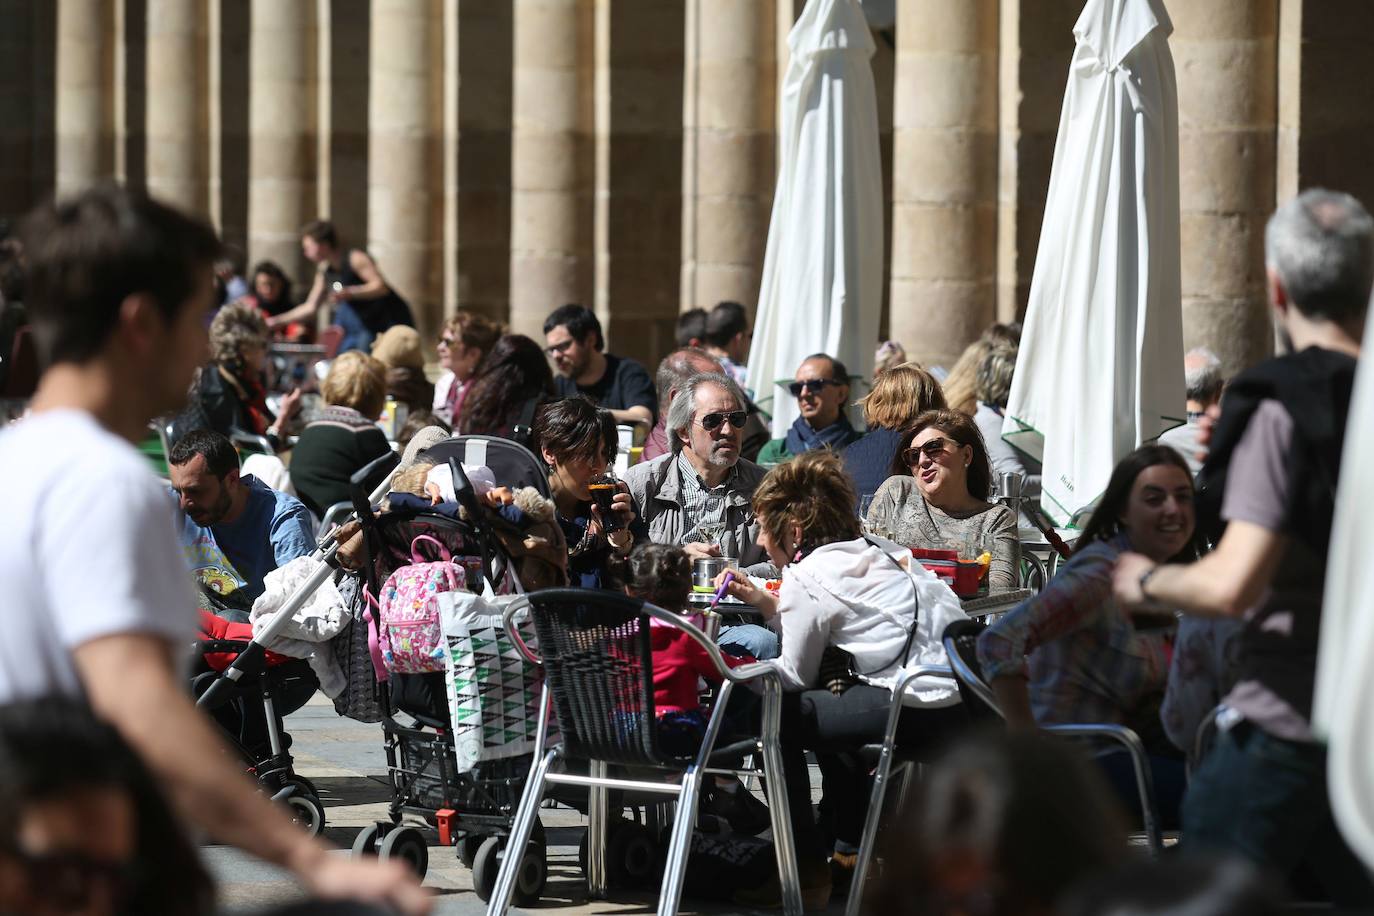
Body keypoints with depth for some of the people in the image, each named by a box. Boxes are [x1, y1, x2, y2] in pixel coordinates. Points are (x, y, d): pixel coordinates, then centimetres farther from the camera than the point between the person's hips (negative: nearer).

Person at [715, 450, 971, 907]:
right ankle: (854, 847, 36)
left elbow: (796, 673, 5)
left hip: (920, 713, -9)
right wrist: (767, 604, 25)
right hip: (967, 702, 9)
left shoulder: (807, 575, -4)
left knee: (779, 715, 4)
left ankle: (807, 870, 6)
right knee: (832, 700, 32)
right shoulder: (878, 550, 20)